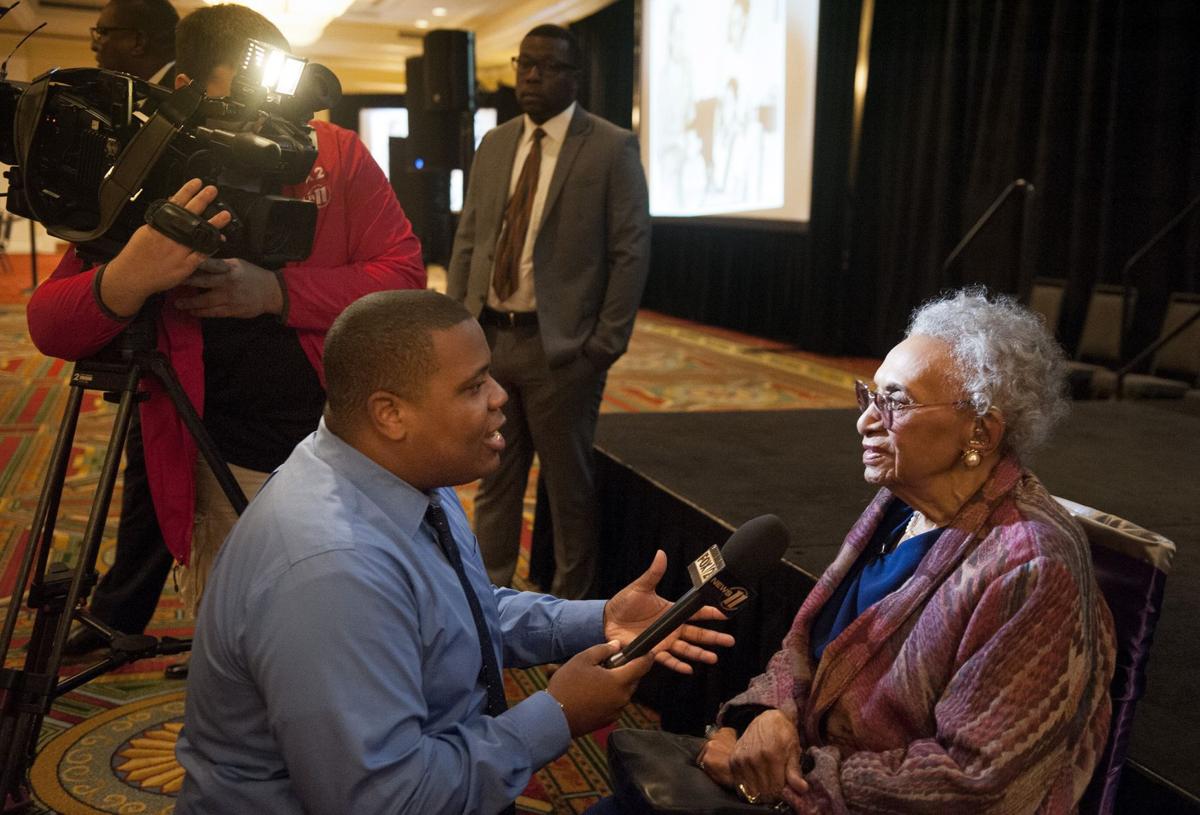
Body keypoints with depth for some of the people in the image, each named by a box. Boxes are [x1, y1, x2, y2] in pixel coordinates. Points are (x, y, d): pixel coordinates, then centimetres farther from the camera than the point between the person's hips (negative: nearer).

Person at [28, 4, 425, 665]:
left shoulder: (337, 154, -4)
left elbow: (404, 277, -10)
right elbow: (48, 327, -7)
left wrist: (276, 291, -24)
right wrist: (128, 280, -30)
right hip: (230, 474, -1)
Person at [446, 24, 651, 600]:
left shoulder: (612, 149, -5)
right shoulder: (494, 146, 11)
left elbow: (631, 254, -8)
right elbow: (467, 241, 12)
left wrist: (604, 347, -12)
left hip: (560, 346, -5)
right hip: (488, 338, 5)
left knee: (569, 485, 8)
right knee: (494, 479, 16)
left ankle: (571, 606, 24)